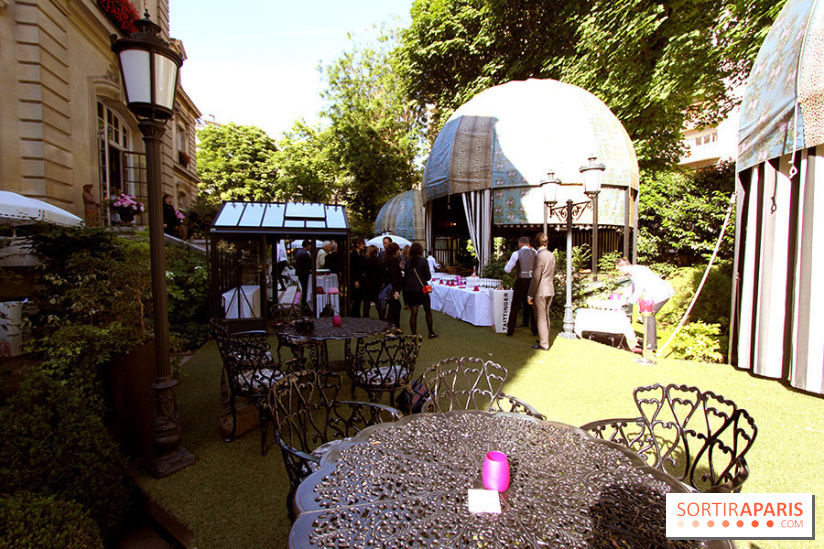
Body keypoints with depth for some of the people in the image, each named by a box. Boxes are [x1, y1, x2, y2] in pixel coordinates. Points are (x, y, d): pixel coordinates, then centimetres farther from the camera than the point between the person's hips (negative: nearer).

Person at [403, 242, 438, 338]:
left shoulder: (406, 261, 0)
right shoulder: (423, 261, -9)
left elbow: (405, 275, 6)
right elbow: (428, 277, -7)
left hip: (409, 289, 3)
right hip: (421, 289, -2)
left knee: (413, 312, 7)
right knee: (428, 311, 13)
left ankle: (414, 334, 8)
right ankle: (431, 333, 20)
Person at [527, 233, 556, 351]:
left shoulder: (539, 257, -19)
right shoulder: (552, 255, 6)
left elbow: (536, 278, -20)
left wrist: (530, 295, -14)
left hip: (540, 291, -8)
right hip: (550, 290, 8)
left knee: (540, 318, 1)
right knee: (545, 317, 19)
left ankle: (544, 344, 9)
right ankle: (544, 339, 31)